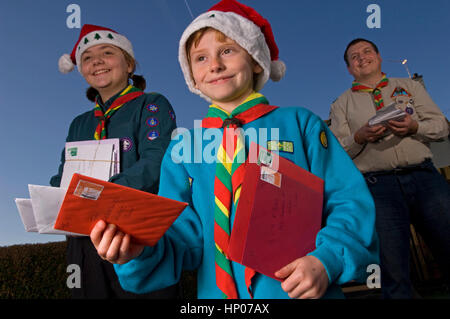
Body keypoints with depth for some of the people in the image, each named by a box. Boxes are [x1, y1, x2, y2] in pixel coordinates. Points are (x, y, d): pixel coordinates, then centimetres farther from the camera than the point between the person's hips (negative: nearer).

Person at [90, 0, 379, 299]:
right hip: (217, 290, 1)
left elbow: (351, 200, -4)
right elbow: (185, 233, 0)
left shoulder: (301, 123, 0)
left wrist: (326, 261, -18)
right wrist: (141, 252, -19)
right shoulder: (183, 148, 5)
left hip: (302, 288, -1)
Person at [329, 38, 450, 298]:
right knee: (393, 269, -4)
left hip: (424, 176, 2)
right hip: (378, 185, -1)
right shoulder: (342, 104, 16)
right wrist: (359, 137, -11)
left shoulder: (410, 86, 20)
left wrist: (414, 127, -8)